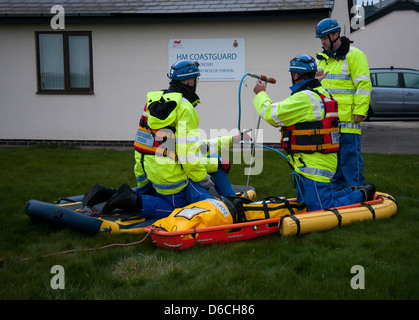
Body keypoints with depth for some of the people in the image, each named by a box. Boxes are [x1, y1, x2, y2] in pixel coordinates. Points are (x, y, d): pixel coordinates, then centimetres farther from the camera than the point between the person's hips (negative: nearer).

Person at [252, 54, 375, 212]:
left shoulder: (304, 98, -19)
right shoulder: (321, 93, 15)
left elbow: (272, 115, -16)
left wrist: (261, 94, 1)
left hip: (315, 166, -10)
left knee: (320, 211, -10)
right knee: (304, 204, 19)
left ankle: (362, 195, 3)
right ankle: (353, 192, 21)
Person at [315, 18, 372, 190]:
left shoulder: (354, 55, -6)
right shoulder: (323, 58, 18)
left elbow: (363, 85, -12)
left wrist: (359, 111, -17)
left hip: (348, 118, -8)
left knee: (350, 155, -5)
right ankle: (336, 191, 22)